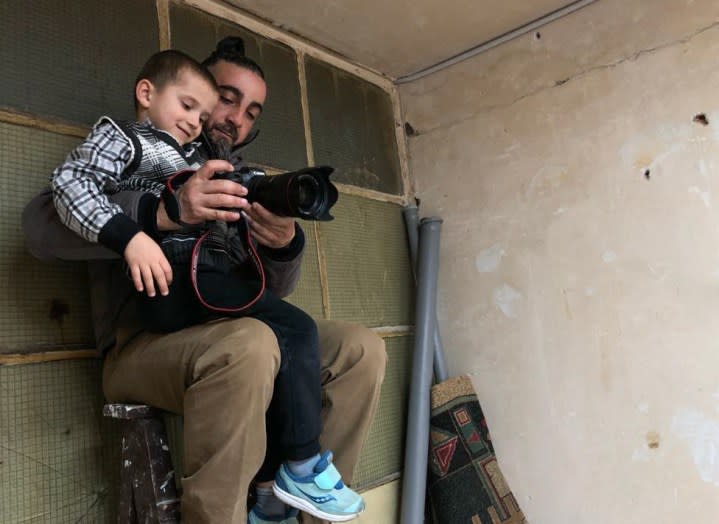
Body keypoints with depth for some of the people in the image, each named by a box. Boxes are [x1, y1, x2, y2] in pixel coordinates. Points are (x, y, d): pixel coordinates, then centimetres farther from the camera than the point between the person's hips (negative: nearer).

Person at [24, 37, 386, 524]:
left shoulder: (239, 182, 18)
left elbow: (271, 291, 11)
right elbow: (42, 225, -14)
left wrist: (285, 246, -14)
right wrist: (162, 213, -30)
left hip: (226, 338, 6)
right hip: (141, 343, -5)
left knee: (361, 348, -10)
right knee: (248, 343, -36)